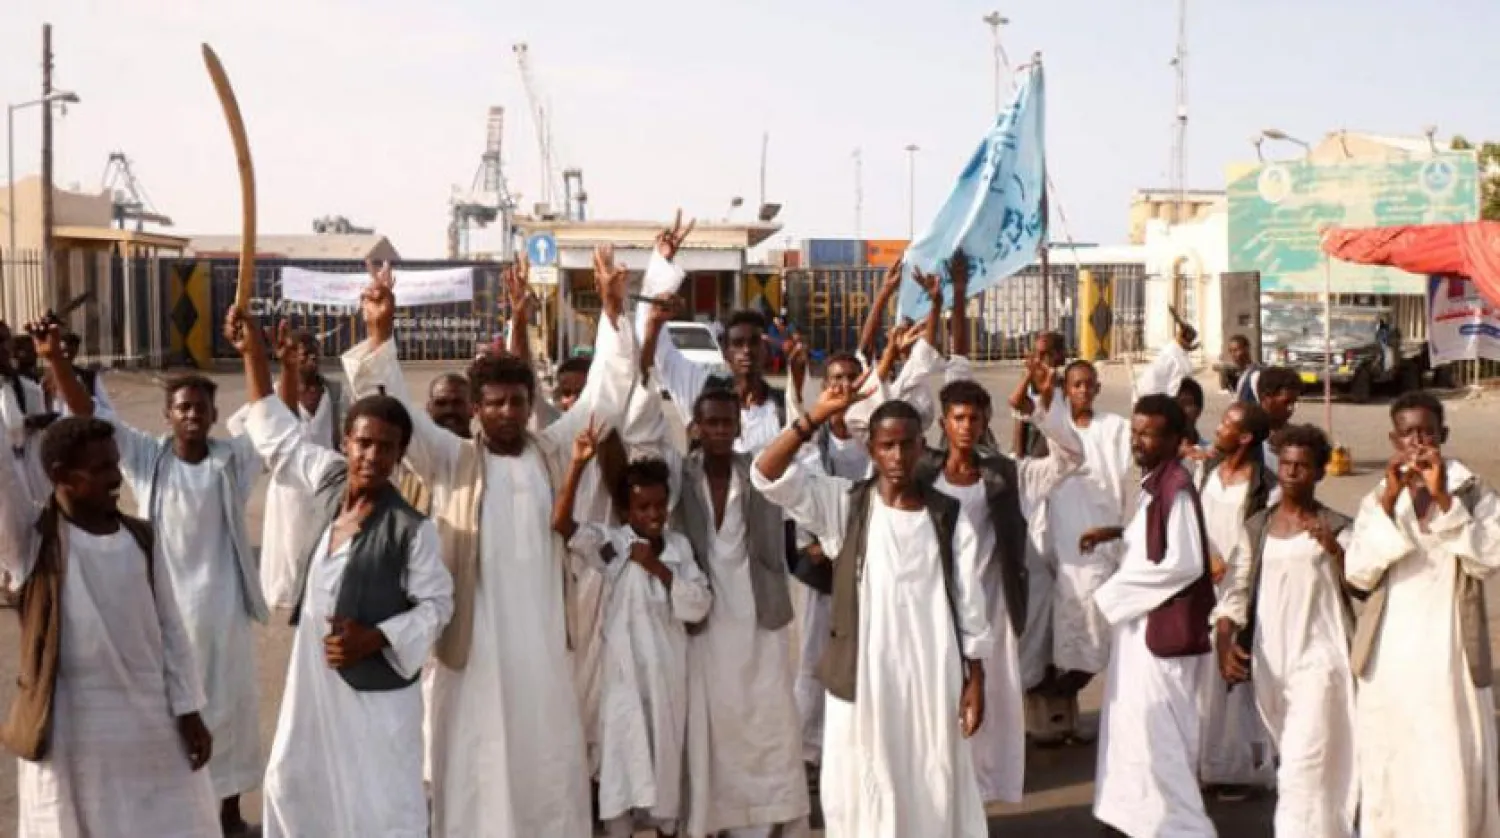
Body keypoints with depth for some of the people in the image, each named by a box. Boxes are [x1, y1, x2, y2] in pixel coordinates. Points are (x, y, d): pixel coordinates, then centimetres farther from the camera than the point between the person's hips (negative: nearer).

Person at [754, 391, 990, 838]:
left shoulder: (949, 516, 1)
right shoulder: (844, 504, -2)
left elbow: (969, 603, 3)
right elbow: (768, 474, -13)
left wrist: (975, 679, 0)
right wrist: (817, 416, -21)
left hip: (932, 675, 1)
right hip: (864, 674, -1)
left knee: (933, 790, 9)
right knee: (864, 789, 7)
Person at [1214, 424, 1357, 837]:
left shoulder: (1336, 528, -1)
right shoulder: (1256, 527, 8)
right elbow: (1235, 592, 4)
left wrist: (1335, 551, -25)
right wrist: (1224, 643, -11)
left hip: (1317, 659, -4)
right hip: (1268, 661, 4)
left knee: (1304, 765, -12)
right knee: (1290, 756, 18)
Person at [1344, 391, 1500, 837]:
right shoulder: (1377, 499, 8)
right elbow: (1358, 574, -6)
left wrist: (1443, 499, -19)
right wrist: (1390, 499, -13)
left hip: (1449, 653, -2)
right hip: (1388, 656, 2)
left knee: (1453, 774, -6)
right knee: (1386, 771, 5)